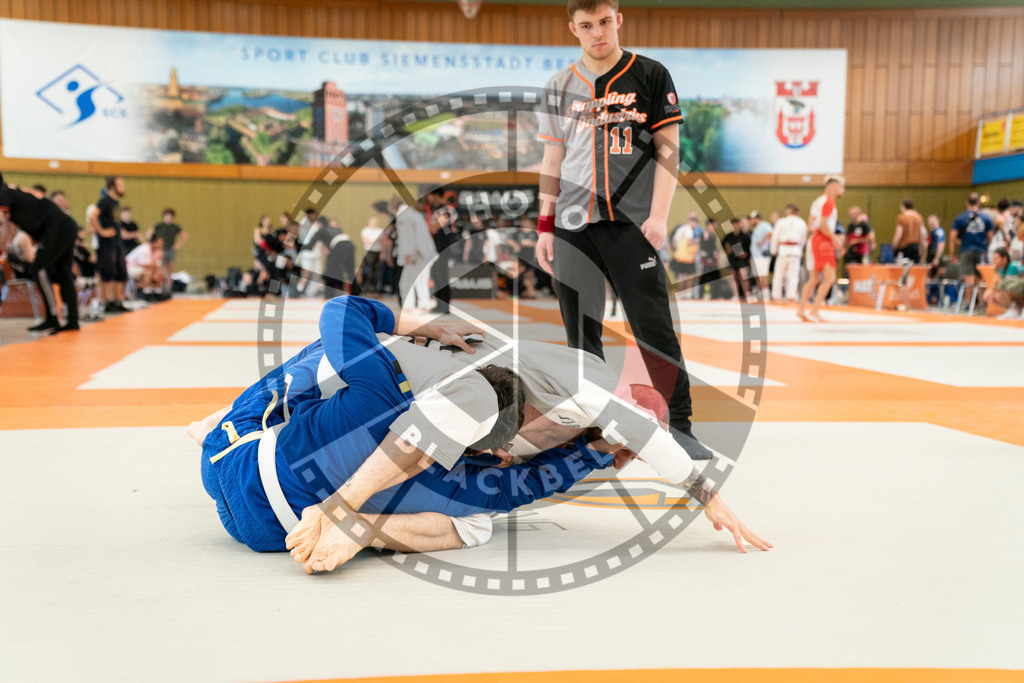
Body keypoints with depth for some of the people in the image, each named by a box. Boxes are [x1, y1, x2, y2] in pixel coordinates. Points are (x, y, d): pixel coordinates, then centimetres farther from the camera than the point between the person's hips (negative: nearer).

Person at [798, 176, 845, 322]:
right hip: (823, 241, -10)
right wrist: (834, 239, -13)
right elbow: (823, 225, -20)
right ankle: (815, 309, -18)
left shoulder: (819, 200, 19)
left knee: (814, 279, 13)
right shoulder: (828, 201, -10)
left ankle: (801, 310, 15)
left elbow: (811, 226, 18)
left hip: (814, 239, 10)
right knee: (830, 276, -14)